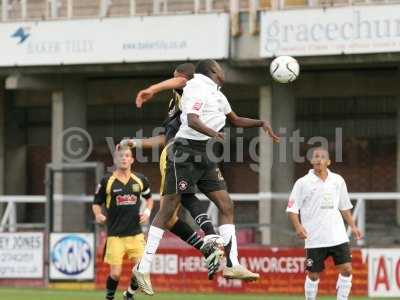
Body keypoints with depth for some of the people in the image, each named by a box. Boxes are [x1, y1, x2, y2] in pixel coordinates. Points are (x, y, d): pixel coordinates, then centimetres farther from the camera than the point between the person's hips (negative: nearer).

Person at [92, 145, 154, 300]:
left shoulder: (140, 180, 4)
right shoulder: (107, 181, -4)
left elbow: (149, 197, 21)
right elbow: (96, 203, 3)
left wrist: (147, 211, 3)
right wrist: (98, 215, -17)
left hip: (135, 233, 2)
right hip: (115, 235, -2)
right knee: (115, 273, -8)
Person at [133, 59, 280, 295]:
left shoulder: (216, 94, 19)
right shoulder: (198, 88, -10)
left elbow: (236, 120, 32)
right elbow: (192, 119, -25)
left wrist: (261, 123, 19)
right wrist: (212, 133, -40)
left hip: (205, 157, 9)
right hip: (186, 153, -9)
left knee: (227, 205, 0)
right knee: (169, 209, -7)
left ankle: (232, 265, 0)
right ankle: (143, 267, -3)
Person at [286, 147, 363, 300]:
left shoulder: (338, 180, 8)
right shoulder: (303, 183, -3)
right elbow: (292, 209, -4)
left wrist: (352, 226, 13)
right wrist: (298, 226, -20)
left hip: (338, 236, 3)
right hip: (315, 239, -3)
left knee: (346, 269, -5)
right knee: (313, 274, 2)